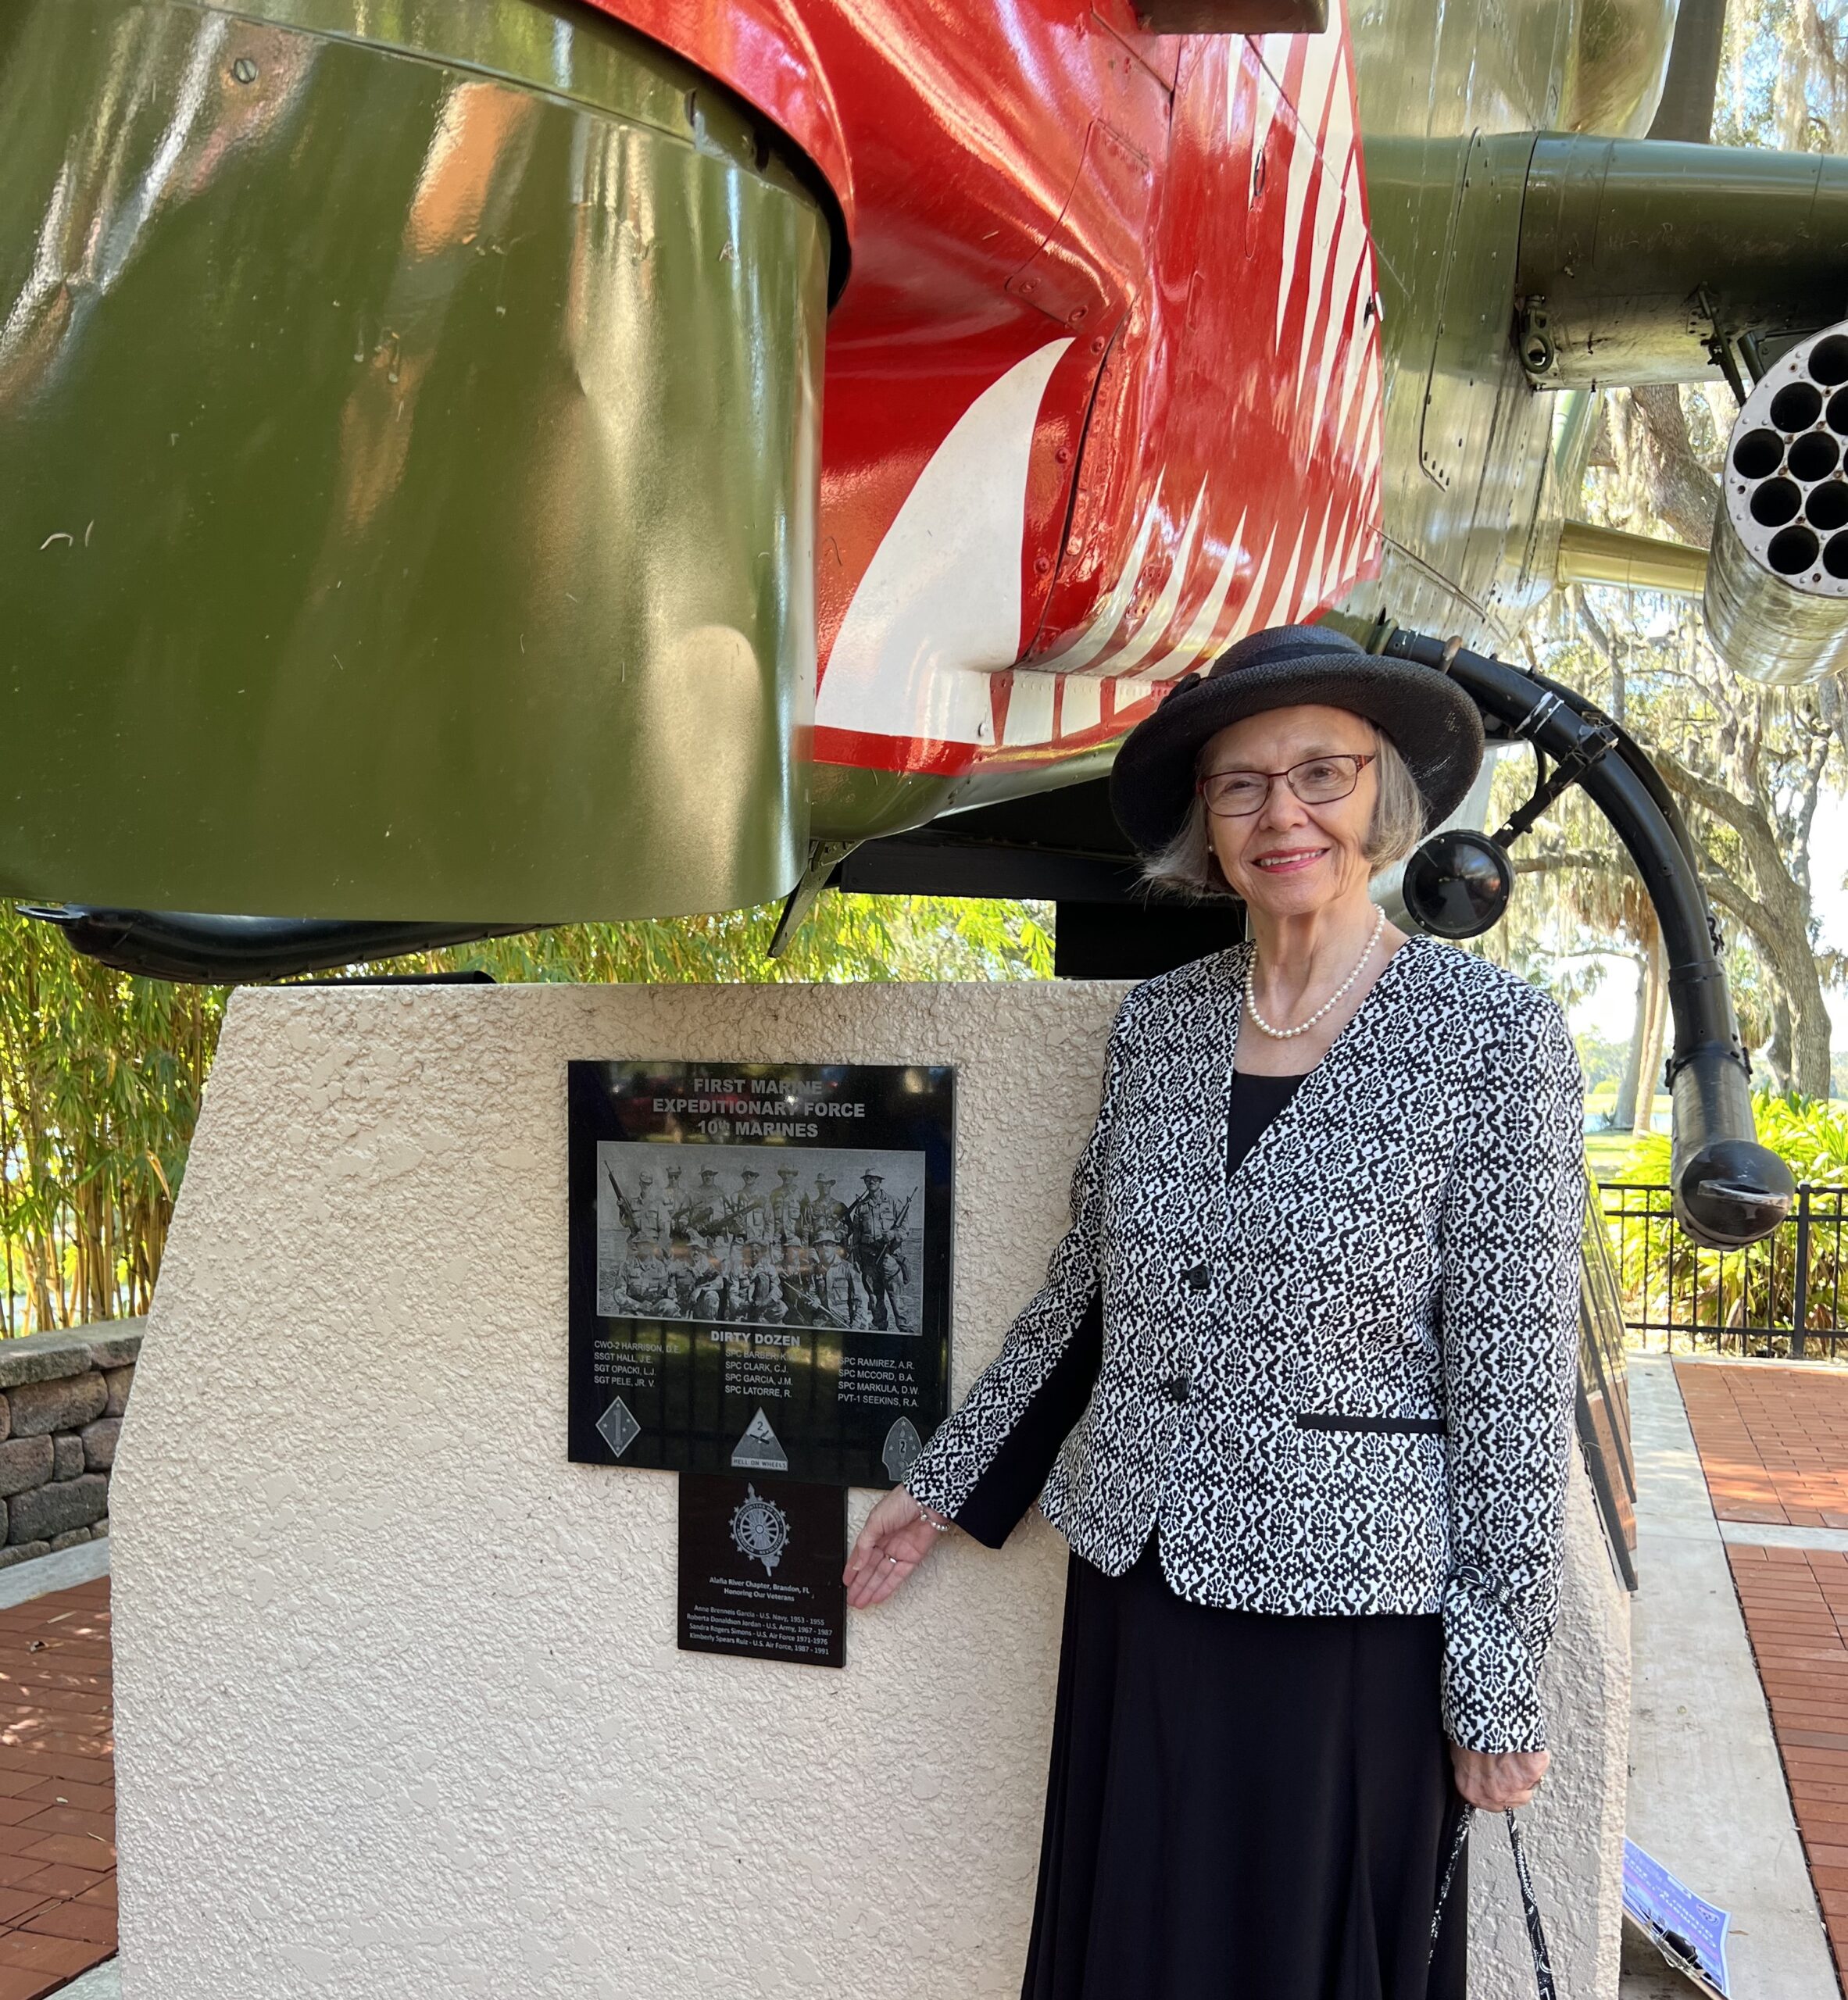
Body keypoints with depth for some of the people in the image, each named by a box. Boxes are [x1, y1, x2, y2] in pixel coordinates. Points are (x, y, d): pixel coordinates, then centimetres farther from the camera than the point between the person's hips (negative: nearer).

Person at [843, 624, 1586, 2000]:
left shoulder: (1491, 1035, -12)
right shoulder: (1158, 1022, 2)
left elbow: (1515, 1387, -12)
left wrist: (1502, 1683, -10)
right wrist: (944, 1490, 17)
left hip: (1346, 1610, -4)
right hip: (1134, 1588, 5)